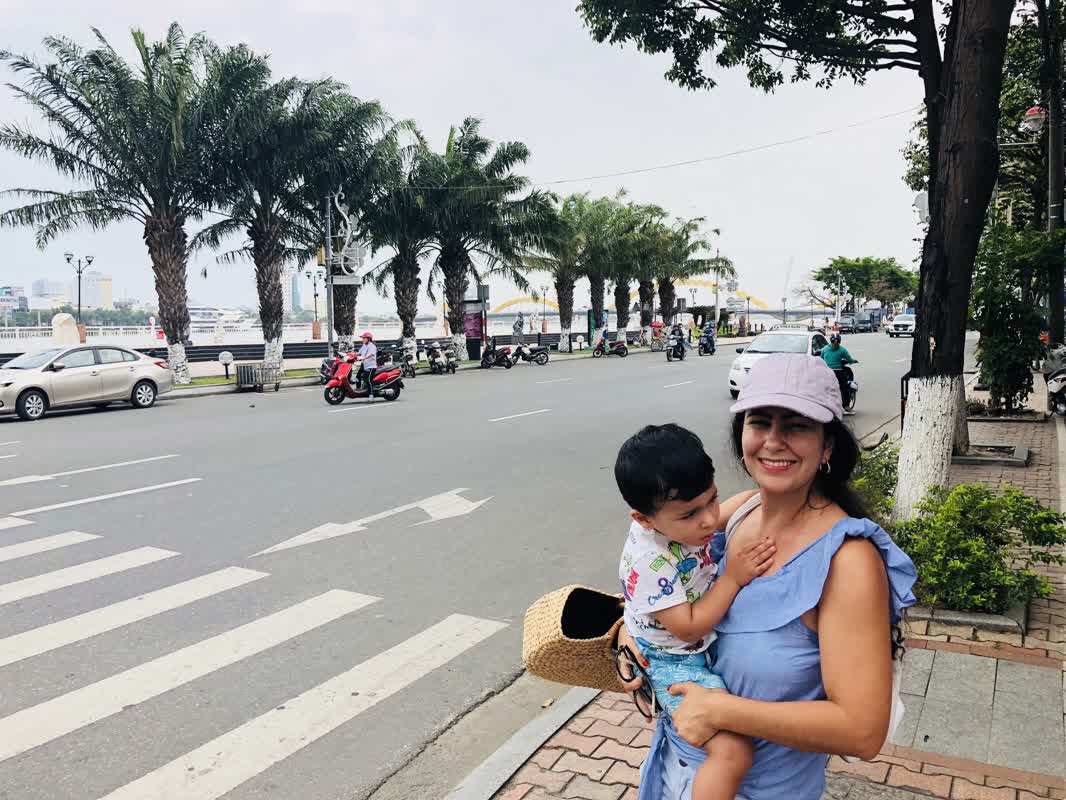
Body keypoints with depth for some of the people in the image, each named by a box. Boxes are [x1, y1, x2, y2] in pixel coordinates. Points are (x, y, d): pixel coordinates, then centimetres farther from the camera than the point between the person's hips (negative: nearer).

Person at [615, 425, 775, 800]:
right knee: (734, 751, -22)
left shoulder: (684, 524, -10)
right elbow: (689, 628, -25)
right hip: (675, 665, -8)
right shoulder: (648, 561, -32)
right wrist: (734, 578, -25)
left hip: (708, 644, 8)